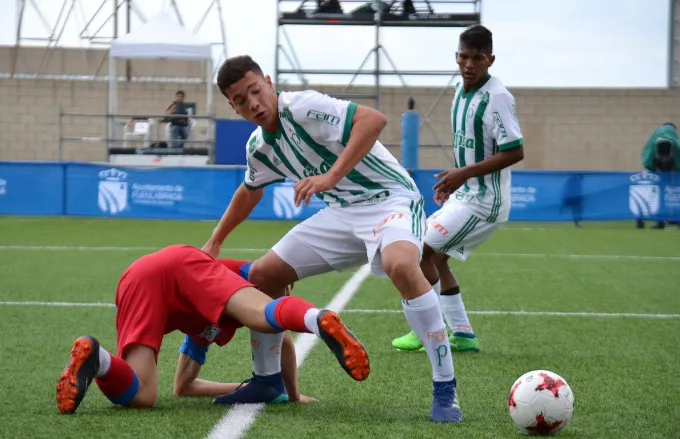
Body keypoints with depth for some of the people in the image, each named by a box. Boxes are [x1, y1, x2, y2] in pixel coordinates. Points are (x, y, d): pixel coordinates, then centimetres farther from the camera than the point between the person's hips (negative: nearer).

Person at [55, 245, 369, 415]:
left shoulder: (203, 326, 50)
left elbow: (182, 385, 49)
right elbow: (282, 338, 28)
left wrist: (239, 388, 55)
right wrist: (293, 393, 36)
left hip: (133, 278, 4)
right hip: (182, 262, -4)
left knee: (140, 396, -10)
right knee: (267, 316, -8)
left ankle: (93, 357, -37)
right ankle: (319, 320, -39)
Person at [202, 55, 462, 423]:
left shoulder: (302, 106, -19)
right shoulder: (259, 147, 6)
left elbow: (374, 119, -32)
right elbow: (249, 192, 28)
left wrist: (332, 176, -39)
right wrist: (214, 244, 34)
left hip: (387, 197, -8)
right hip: (341, 213, 8)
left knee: (401, 266, -39)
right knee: (260, 276, 4)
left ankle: (445, 390, -29)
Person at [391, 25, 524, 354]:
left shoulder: (496, 97, -20)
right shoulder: (461, 91, 7)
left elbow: (515, 152, -24)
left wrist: (464, 173, -24)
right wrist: (453, 180, 14)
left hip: (483, 201, -10)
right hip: (464, 195, 10)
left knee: (419, 251, -9)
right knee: (437, 258, 15)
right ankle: (462, 335, 19)